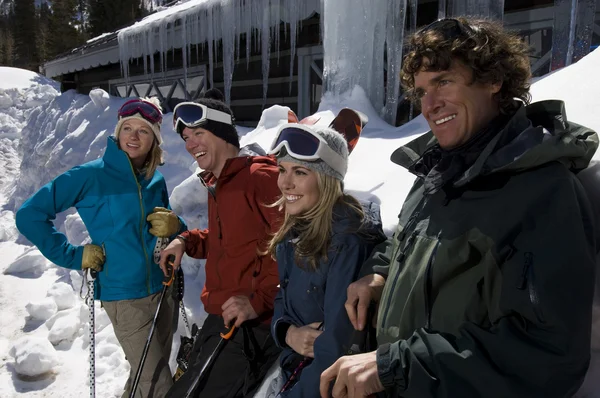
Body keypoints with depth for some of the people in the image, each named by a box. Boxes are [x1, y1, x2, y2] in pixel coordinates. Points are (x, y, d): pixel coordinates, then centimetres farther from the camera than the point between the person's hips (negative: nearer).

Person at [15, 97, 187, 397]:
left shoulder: (157, 181, 4)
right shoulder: (91, 175, -11)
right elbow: (29, 215, -8)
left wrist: (174, 227, -9)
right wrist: (73, 256, -11)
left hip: (163, 289, 6)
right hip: (123, 296, -5)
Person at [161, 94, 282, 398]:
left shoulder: (260, 176, -16)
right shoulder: (217, 184, 15)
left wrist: (260, 299, -25)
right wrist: (186, 242, 10)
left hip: (249, 326, -9)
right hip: (219, 319, 10)